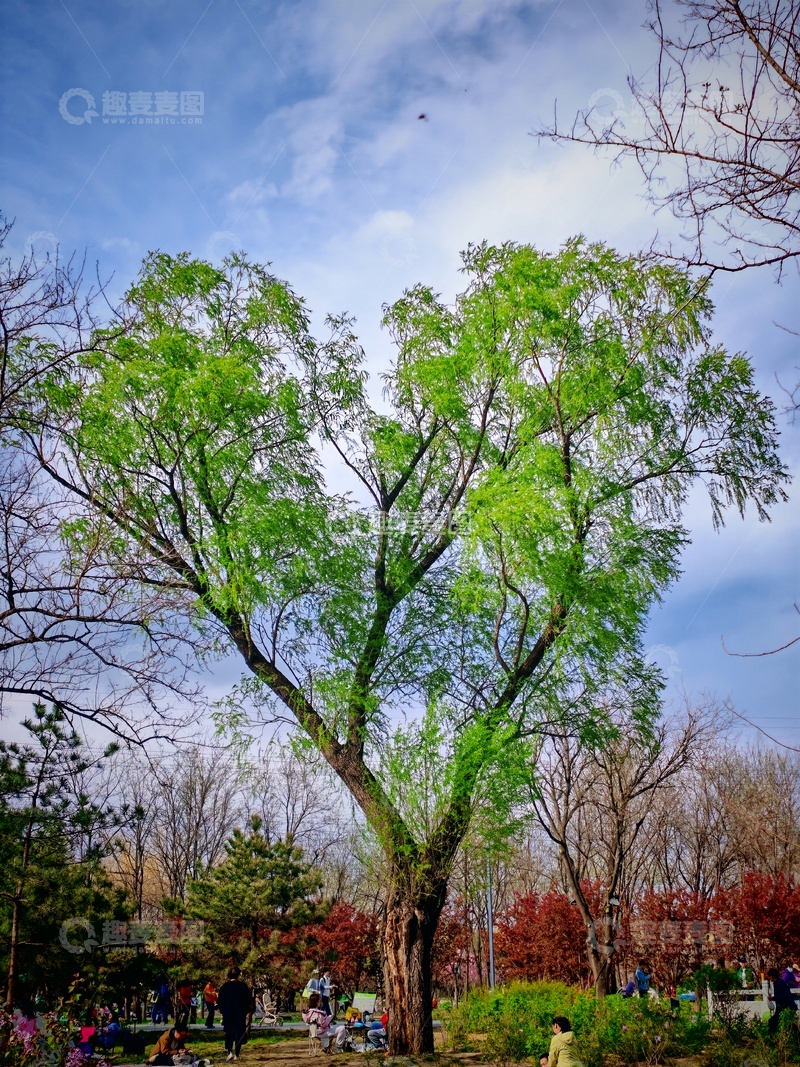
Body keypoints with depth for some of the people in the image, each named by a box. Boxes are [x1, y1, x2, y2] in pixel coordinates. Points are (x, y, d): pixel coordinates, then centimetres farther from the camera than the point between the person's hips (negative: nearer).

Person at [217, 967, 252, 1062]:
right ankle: (236, 1054, 6)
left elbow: (220, 1001, 3)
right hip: (241, 1014, -1)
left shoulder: (224, 986, -1)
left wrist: (222, 1011, 14)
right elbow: (249, 1000, -3)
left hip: (228, 1014, 1)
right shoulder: (243, 986, -5)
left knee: (229, 1033, 10)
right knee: (239, 1034, 9)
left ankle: (230, 1051, -9)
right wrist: (247, 1011, 9)